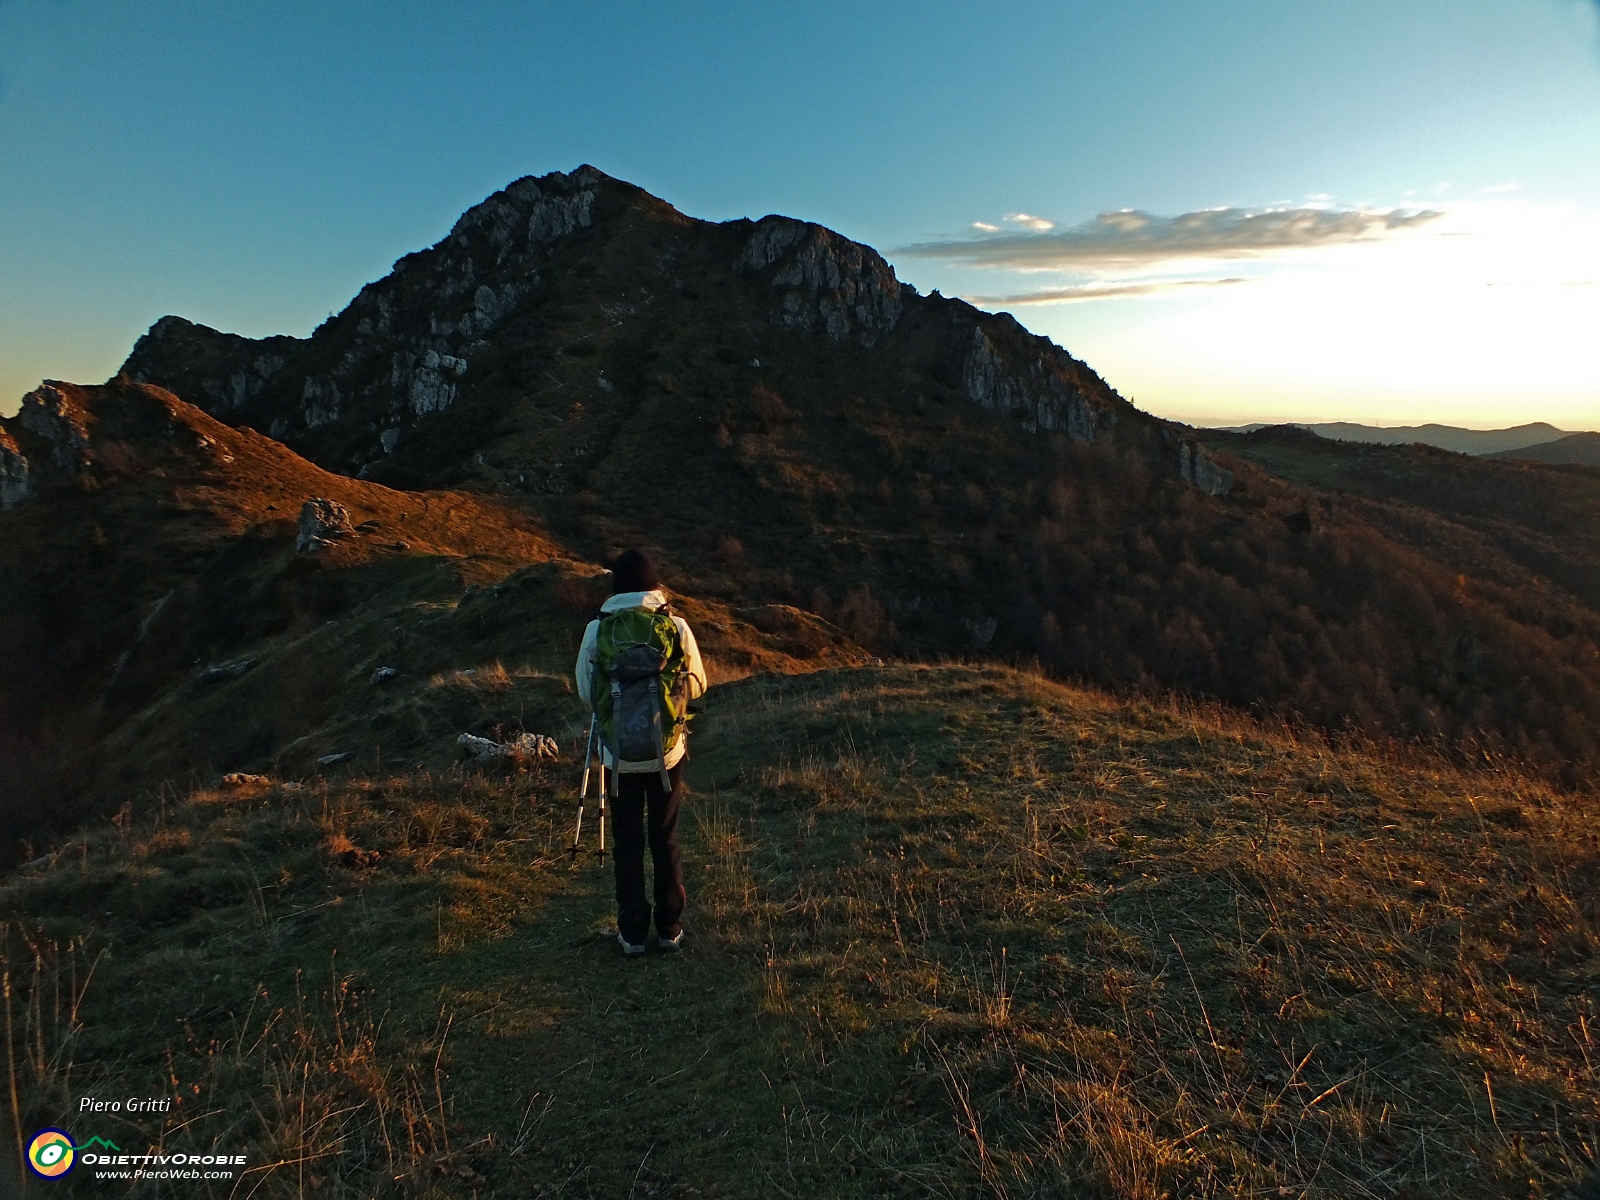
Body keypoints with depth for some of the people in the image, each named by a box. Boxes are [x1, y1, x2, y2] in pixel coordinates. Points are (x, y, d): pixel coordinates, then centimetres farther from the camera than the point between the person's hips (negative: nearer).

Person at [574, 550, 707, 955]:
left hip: (619, 754, 0)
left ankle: (632, 932, 20)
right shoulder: (676, 626, -8)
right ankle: (670, 928, 23)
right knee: (665, 839, 14)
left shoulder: (597, 630, -8)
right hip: (667, 751, 1)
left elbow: (586, 692, -1)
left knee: (627, 842, 12)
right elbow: (697, 685, 1)